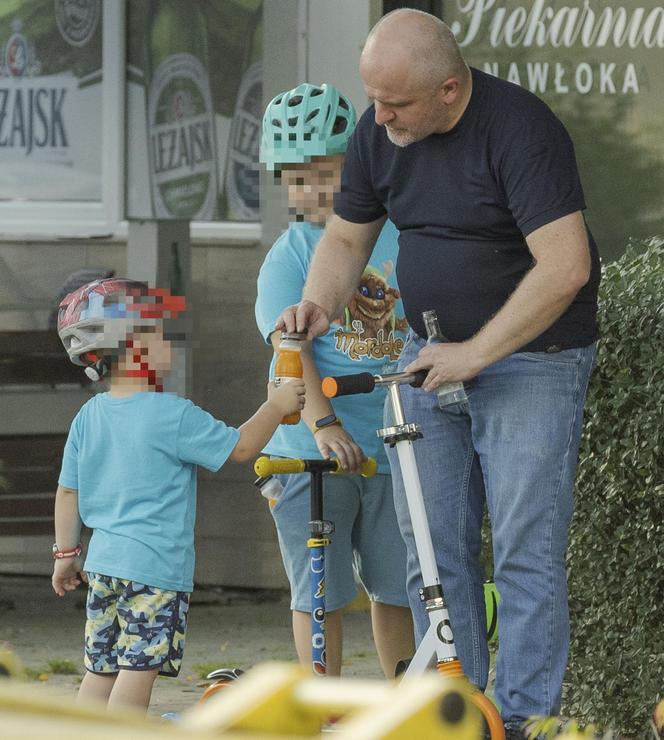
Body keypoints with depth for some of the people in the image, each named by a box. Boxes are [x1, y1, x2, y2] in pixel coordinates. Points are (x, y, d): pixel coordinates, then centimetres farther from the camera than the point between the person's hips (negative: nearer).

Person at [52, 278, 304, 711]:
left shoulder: (89, 416, 8)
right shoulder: (173, 416, -13)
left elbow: (68, 490, 13)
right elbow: (240, 448, -7)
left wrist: (66, 553, 22)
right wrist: (276, 407, 5)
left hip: (103, 562, 7)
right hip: (155, 565, -7)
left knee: (102, 667, 12)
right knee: (140, 667, -6)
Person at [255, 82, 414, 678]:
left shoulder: (401, 234, 6)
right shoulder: (289, 254, 0)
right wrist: (322, 422, -26)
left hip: (397, 443, 2)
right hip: (316, 446, -2)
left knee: (398, 587, 9)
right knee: (319, 591, 1)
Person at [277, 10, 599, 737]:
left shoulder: (519, 128, -22)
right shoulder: (379, 133, -2)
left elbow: (565, 266, -28)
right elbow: (347, 236, 13)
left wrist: (475, 353, -25)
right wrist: (319, 303, -9)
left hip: (530, 357, -6)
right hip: (430, 351, 7)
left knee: (525, 551, -8)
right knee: (430, 547, 5)